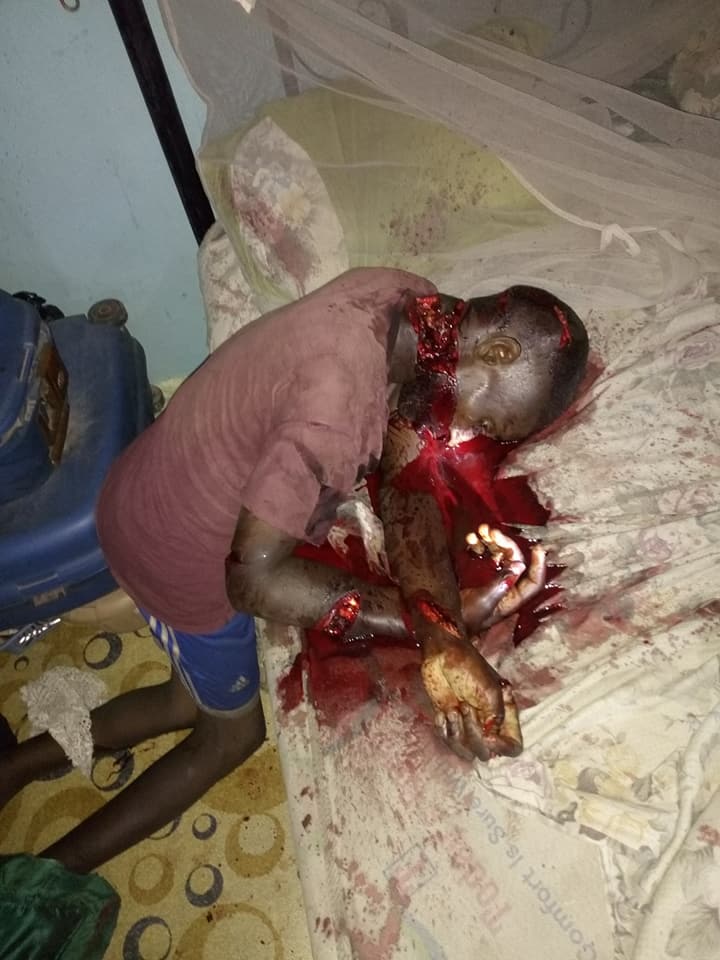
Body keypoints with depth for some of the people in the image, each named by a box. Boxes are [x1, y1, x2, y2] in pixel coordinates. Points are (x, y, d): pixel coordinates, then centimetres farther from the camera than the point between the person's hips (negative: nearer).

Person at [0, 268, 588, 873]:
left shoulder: (412, 306, -10)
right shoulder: (340, 401, -37)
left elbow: (409, 475, -12)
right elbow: (252, 575, -30)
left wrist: (441, 638, -24)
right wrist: (438, 622, -30)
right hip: (179, 553, -8)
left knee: (190, 700, 28)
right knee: (233, 732, 18)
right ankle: (53, 874, 34)